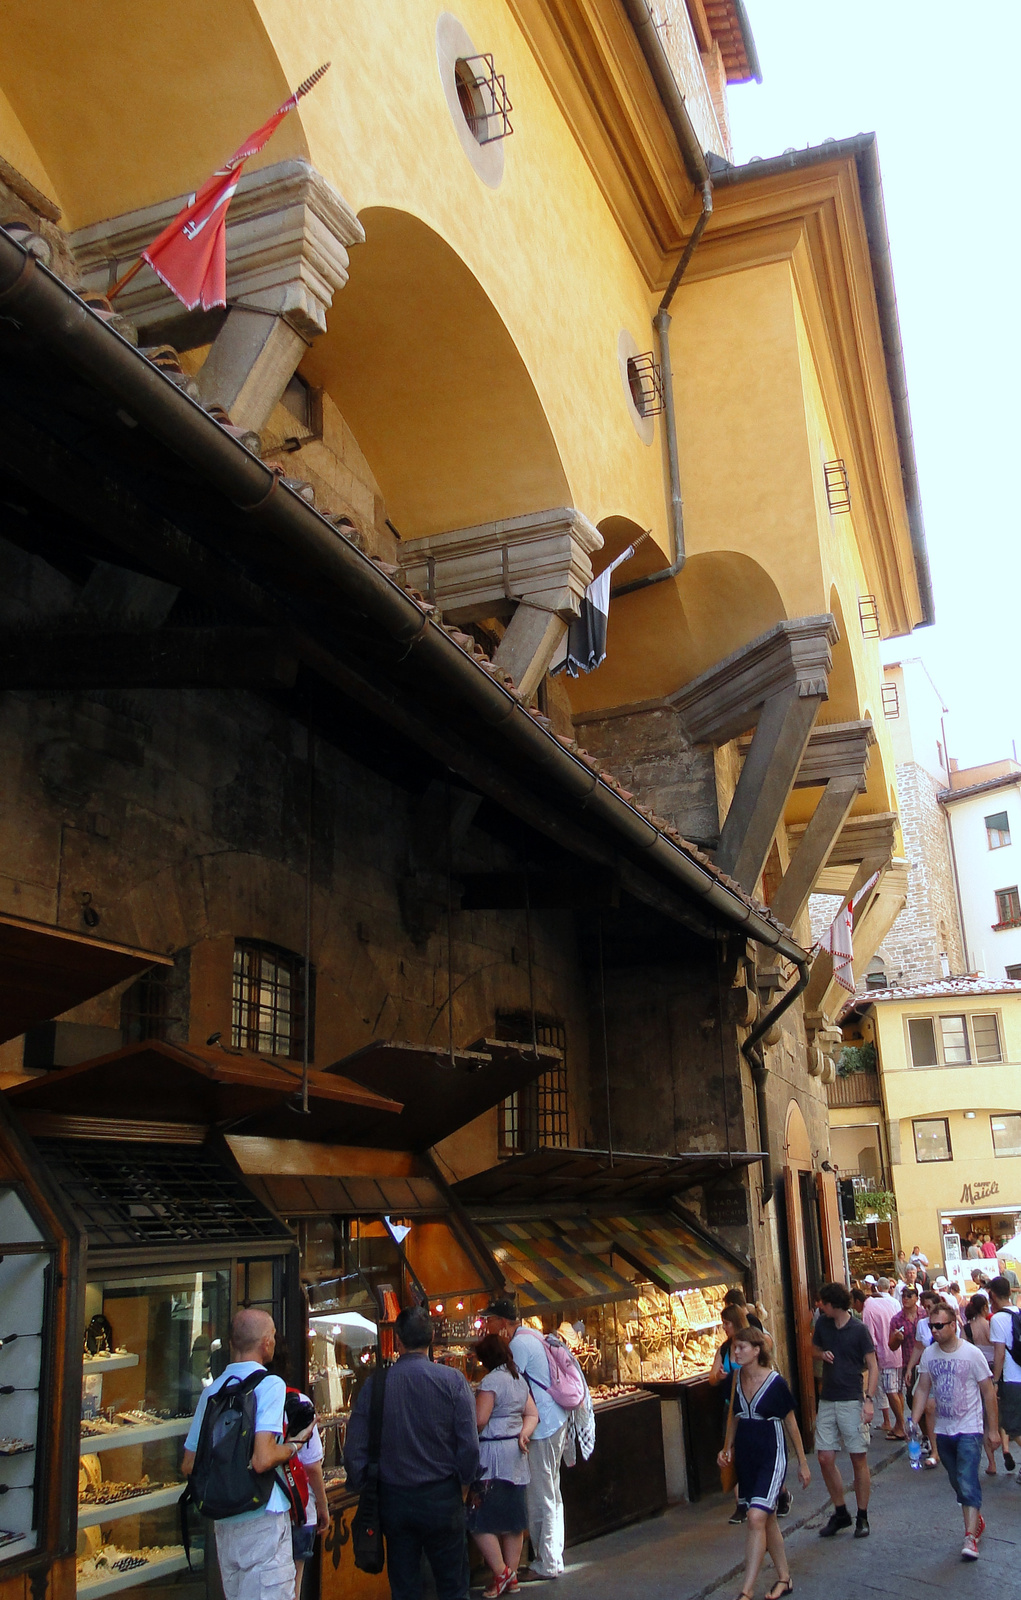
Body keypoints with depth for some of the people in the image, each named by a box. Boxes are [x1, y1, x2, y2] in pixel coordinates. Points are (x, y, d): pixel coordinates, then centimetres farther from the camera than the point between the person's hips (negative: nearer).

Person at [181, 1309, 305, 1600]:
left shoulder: (212, 1390, 9)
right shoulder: (270, 1385, -12)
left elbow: (188, 1465, 14)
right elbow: (263, 1460, -22)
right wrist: (293, 1446, -4)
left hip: (223, 1522, 7)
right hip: (263, 1519, -7)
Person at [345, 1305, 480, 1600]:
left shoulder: (375, 1383, -8)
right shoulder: (452, 1379, -11)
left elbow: (354, 1451, -5)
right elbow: (470, 1445, -11)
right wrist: (463, 1483, 6)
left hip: (392, 1499, 2)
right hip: (441, 1497, -1)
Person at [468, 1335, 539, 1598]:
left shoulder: (491, 1381, -15)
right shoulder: (519, 1379, 12)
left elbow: (479, 1420, -20)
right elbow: (532, 1414, 13)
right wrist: (523, 1434, -1)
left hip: (493, 1453, -9)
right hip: (515, 1455, 9)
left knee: (481, 1519, -1)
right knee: (513, 1515, 13)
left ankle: (501, 1572, -2)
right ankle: (512, 1575, 19)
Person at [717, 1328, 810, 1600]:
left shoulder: (775, 1382, -15)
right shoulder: (737, 1379, 0)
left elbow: (791, 1423, -5)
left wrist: (802, 1463, 1)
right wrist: (727, 1448, 7)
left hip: (771, 1455, -6)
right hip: (745, 1455, 6)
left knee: (756, 1517, -15)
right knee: (767, 1519, 15)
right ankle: (784, 1578, 30)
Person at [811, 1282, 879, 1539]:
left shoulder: (859, 1330, -9)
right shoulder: (823, 1324, 5)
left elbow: (872, 1366, -6)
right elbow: (815, 1348, 22)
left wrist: (869, 1399, -15)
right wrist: (823, 1354, -2)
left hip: (852, 1401, -5)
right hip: (827, 1401, 5)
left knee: (859, 1459, 2)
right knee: (825, 1458, 3)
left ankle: (862, 1517, 15)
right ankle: (840, 1513, 20)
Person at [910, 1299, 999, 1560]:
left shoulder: (971, 1353, -13)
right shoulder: (929, 1354, -1)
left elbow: (988, 1392, -6)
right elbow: (922, 1389, 4)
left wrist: (993, 1429, -4)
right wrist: (914, 1421, -7)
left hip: (969, 1429, -5)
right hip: (943, 1430, 5)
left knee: (967, 1482, -14)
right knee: (958, 1483, 14)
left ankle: (970, 1537, -13)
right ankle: (977, 1521, 34)